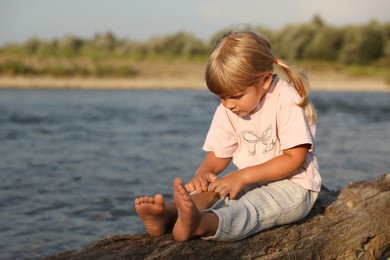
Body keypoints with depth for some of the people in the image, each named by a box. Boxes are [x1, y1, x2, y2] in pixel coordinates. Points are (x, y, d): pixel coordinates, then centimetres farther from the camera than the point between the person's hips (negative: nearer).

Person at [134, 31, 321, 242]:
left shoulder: (286, 100, -15)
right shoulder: (226, 111, 4)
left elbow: (294, 159, -19)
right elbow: (217, 156, 8)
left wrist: (243, 176, -24)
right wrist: (202, 173, -17)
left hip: (294, 187, -7)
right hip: (249, 183, 7)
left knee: (248, 206, -36)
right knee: (209, 190, -21)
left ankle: (199, 224, -64)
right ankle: (167, 215, -48)